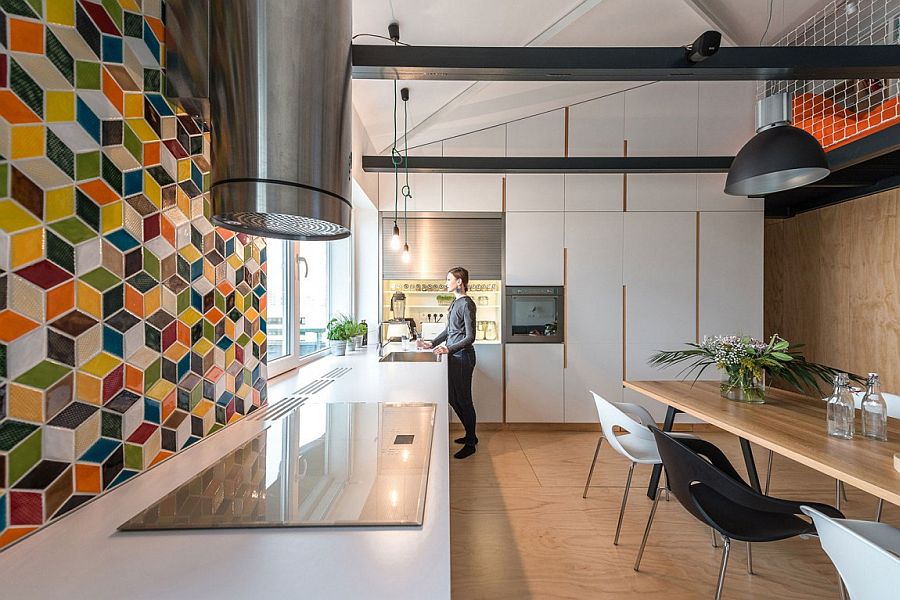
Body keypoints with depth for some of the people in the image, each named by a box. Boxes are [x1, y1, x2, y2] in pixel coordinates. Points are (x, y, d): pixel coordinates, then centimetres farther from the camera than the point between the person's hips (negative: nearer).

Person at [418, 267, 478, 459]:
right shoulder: (456, 302, 12)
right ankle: (470, 435, 34)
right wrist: (431, 344, 16)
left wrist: (449, 349, -26)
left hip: (463, 356, -9)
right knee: (454, 398, 16)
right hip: (454, 356, 9)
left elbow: (470, 337, -18)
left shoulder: (467, 304, -15)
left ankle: (470, 444, 20)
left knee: (463, 399, 2)